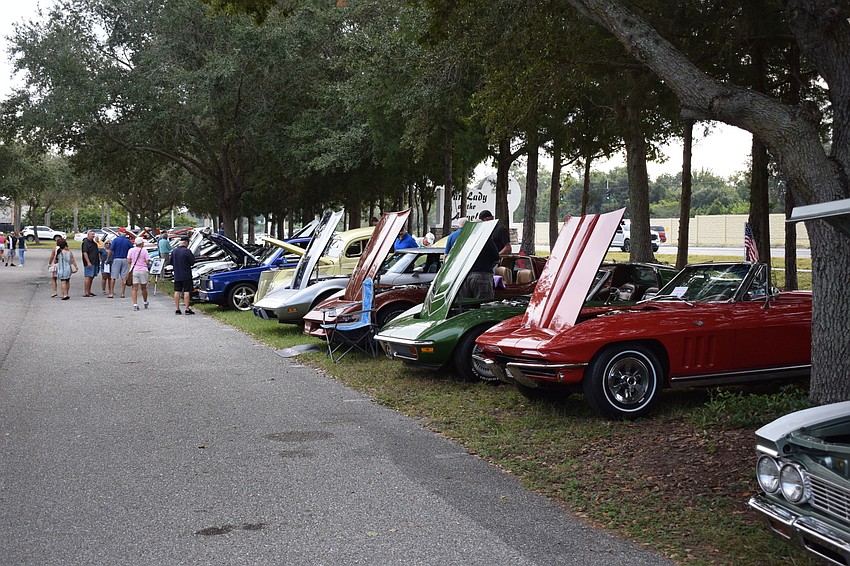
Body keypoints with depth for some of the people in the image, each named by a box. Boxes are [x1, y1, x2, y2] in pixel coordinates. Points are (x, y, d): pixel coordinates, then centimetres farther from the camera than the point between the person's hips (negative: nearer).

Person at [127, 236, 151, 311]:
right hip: (143, 270, -1)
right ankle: (145, 303, 31)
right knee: (144, 288, 14)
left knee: (134, 289, -1)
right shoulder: (144, 251, -5)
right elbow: (148, 261, -8)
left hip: (134, 271, 1)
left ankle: (135, 304, -12)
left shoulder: (131, 250, 2)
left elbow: (128, 261, -1)